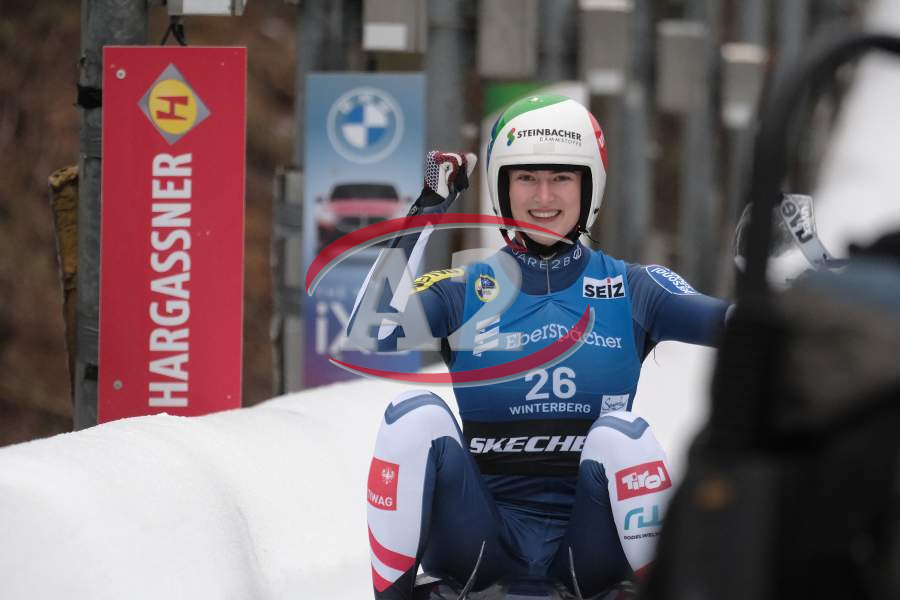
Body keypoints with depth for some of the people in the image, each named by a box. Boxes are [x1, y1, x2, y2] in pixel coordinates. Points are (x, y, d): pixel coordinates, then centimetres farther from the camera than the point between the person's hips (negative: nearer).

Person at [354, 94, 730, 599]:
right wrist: (423, 219, -18)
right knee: (418, 416, -23)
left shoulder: (629, 290, 6)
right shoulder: (465, 293, 4)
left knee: (622, 435, -29)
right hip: (486, 540, 1)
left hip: (588, 547, 0)